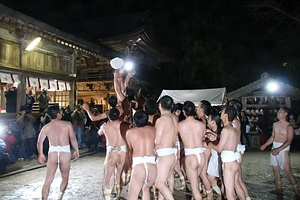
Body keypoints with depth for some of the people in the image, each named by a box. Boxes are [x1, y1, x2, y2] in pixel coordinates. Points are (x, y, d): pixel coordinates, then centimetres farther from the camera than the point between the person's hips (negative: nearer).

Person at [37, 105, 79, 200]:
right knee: (65, 178, 18)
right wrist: (76, 151, -1)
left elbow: (39, 142, 2)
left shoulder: (46, 127, 7)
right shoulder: (67, 124, 0)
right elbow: (73, 138, -8)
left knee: (48, 180, 11)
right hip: (65, 153, -2)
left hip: (52, 153, 2)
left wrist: (41, 154, 13)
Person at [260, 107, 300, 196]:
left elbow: (289, 141, -17)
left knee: (287, 171, -7)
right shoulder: (275, 124, 8)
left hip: (283, 149, -7)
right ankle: (279, 188, 24)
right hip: (274, 148, 7)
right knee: (275, 169, 11)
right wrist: (265, 145, 17)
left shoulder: (289, 126, -11)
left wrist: (278, 149, -24)